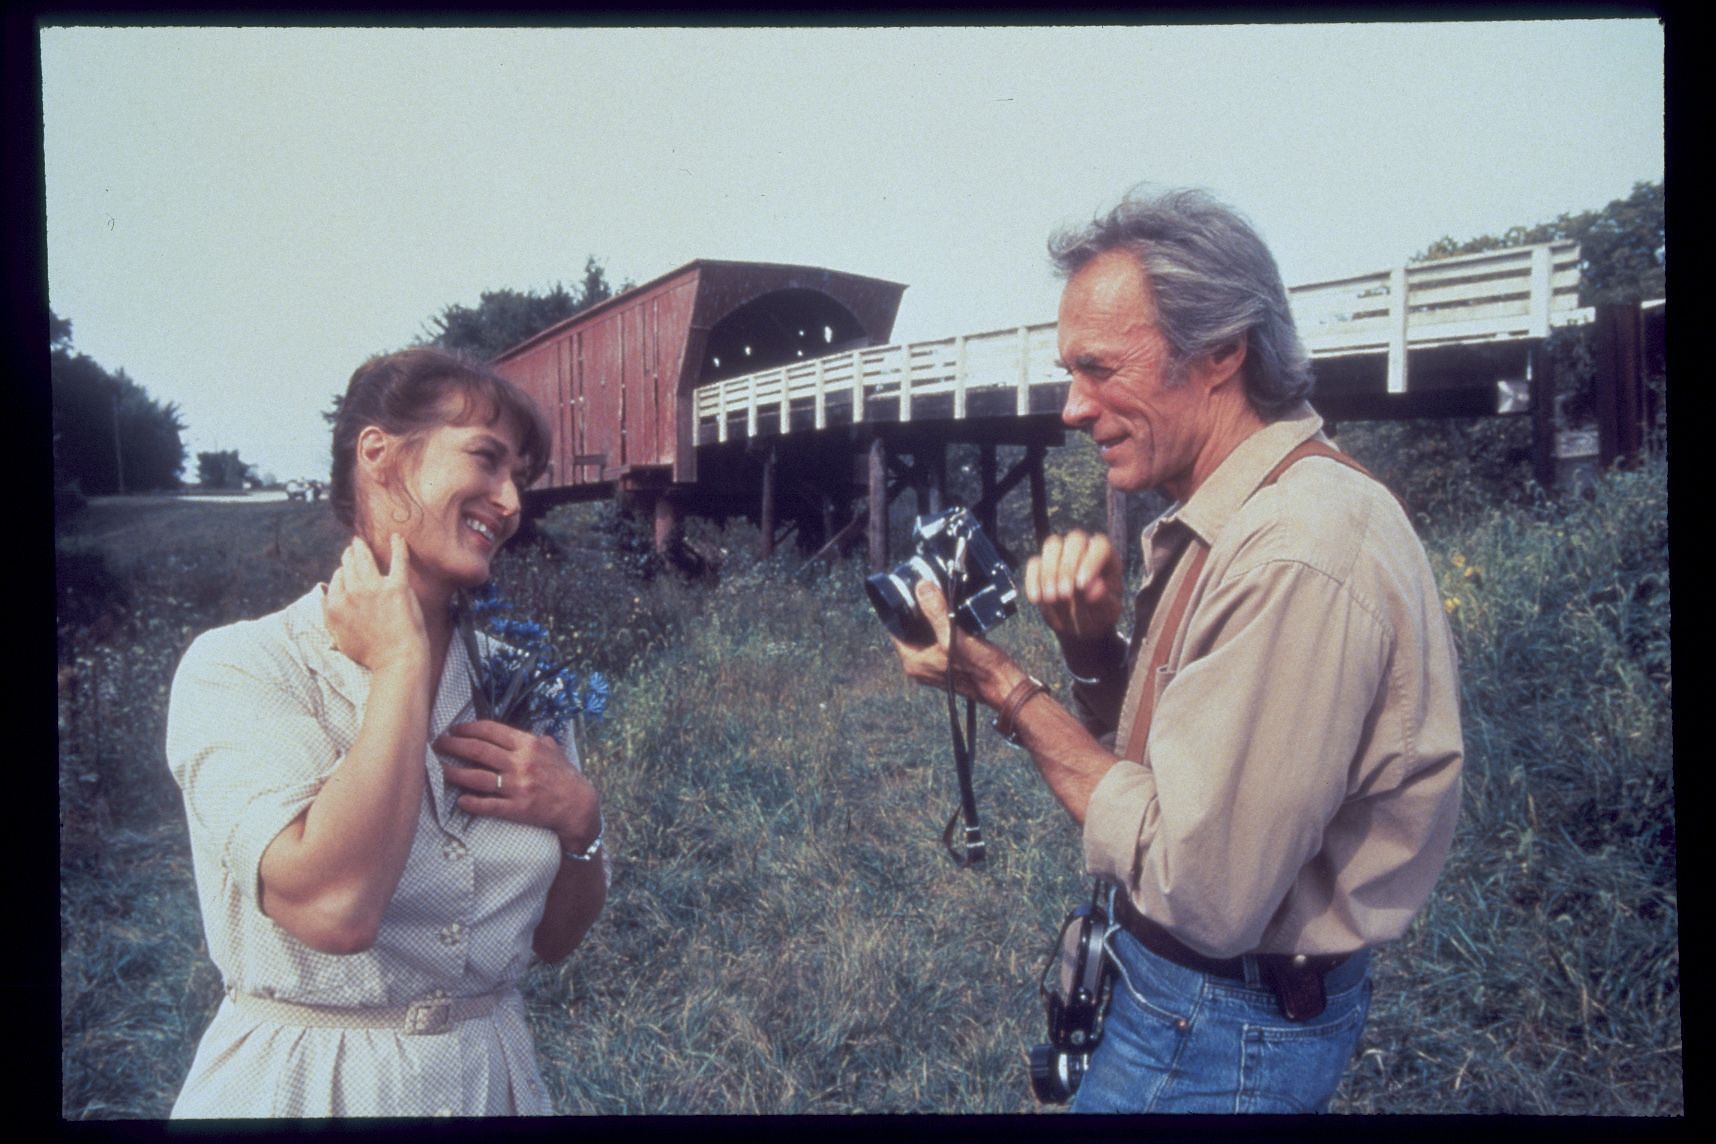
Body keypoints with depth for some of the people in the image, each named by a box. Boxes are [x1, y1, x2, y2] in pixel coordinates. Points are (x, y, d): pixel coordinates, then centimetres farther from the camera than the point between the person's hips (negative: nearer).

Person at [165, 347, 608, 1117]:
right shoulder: (237, 667, -15)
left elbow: (554, 937, 6)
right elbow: (333, 905, -30)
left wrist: (578, 818, -13)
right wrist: (400, 663, -22)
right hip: (299, 1084, -5)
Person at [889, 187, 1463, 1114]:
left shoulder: (1295, 559, -29)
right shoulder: (1223, 523, 4)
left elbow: (1203, 893, -28)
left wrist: (1005, 690, -23)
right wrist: (1091, 646, -11)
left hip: (1222, 1037, -9)